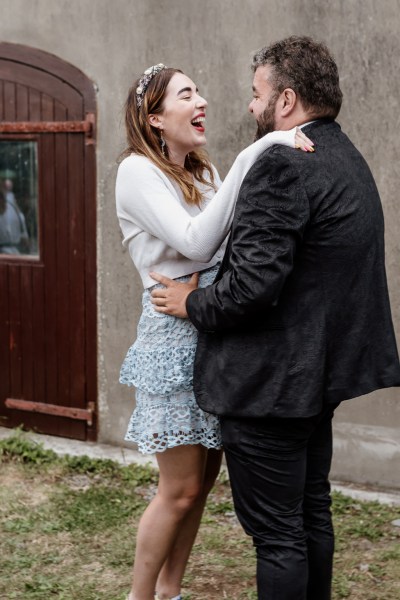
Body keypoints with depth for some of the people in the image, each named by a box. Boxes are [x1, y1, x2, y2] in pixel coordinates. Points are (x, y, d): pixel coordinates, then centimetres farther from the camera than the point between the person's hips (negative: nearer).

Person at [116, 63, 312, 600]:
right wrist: (252, 156, -29)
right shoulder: (138, 171, -12)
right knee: (181, 490, -1)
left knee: (204, 478, 13)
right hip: (176, 337, -8)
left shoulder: (204, 173, 13)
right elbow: (196, 241, -27)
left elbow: (230, 246, 7)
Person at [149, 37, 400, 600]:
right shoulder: (347, 158, 11)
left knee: (276, 533, 1)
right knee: (312, 511, 21)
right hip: (320, 370, 10)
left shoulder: (282, 164, -21)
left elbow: (253, 283, -27)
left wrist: (193, 303, -9)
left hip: (270, 381, -10)